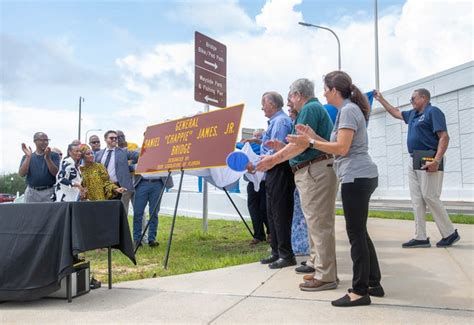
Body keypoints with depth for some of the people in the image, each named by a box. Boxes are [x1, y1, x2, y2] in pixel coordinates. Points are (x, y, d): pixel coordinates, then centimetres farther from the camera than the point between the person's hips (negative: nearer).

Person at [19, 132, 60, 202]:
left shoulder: (53, 155, 6)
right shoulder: (27, 157, 11)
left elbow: (55, 173, -7)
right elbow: (21, 174, -3)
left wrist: (47, 158, -18)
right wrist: (28, 157, -11)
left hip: (49, 192, -1)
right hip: (32, 192, 1)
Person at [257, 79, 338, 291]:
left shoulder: (309, 108, -9)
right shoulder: (315, 108, 23)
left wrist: (274, 159, -14)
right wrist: (283, 148, 19)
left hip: (315, 170, -11)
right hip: (313, 171, 11)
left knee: (319, 223, -8)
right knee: (315, 221, 18)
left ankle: (326, 276, -3)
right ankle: (316, 263, 30)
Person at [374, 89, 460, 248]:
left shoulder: (433, 112, -7)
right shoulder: (413, 114, 19)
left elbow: (444, 137, -16)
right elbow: (396, 113, 37)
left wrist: (437, 161, -25)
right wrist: (381, 99, 35)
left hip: (428, 162, -9)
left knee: (430, 197, -9)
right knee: (417, 200, 4)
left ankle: (450, 233, 5)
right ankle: (420, 237, 6)